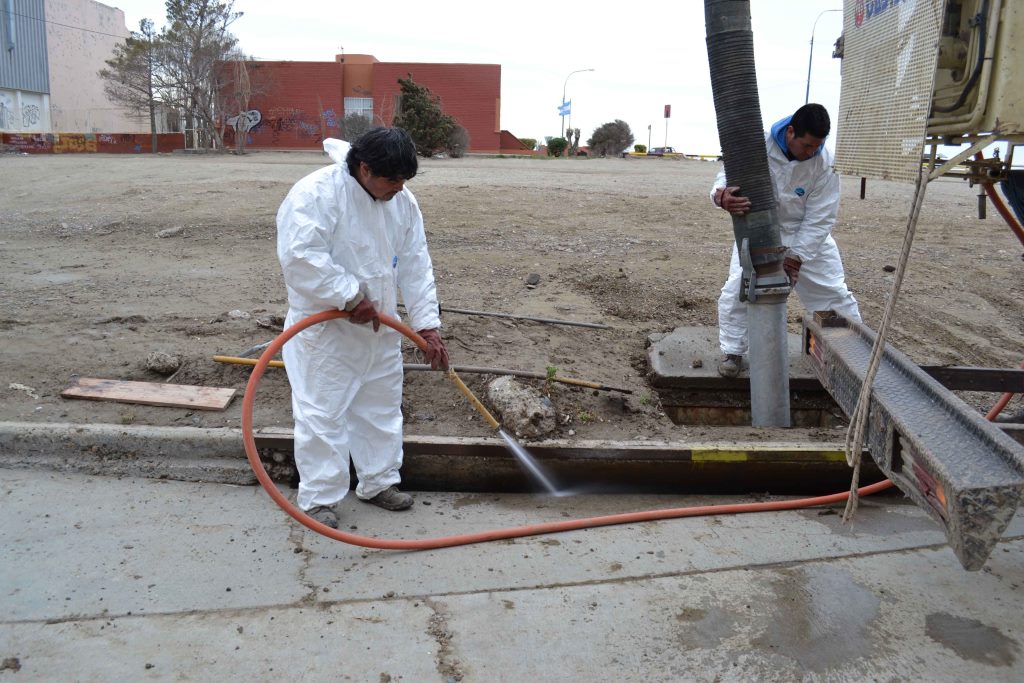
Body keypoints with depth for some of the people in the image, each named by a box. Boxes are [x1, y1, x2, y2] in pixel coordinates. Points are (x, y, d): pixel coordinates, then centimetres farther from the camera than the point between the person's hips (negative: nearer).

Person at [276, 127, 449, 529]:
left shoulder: (403, 201, -1)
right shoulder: (317, 193, -21)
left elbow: (416, 266, 1)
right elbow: (300, 256, -30)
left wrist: (427, 325, -3)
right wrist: (351, 298, -26)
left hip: (379, 327, 7)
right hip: (323, 328, -7)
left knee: (381, 408, 16)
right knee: (322, 413, -1)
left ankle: (378, 483, 32)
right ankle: (317, 498, 15)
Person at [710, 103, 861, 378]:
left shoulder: (824, 163, -22)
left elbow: (819, 218, -18)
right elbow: (729, 174, -28)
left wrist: (796, 257, -23)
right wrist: (722, 195, -54)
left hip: (806, 235, 1)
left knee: (833, 291, 4)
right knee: (736, 289, -9)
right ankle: (733, 351, 9)